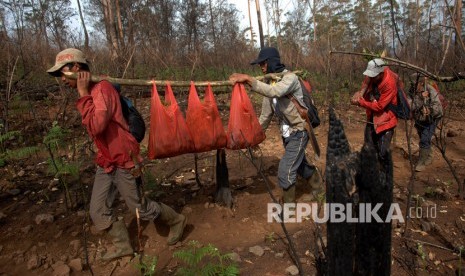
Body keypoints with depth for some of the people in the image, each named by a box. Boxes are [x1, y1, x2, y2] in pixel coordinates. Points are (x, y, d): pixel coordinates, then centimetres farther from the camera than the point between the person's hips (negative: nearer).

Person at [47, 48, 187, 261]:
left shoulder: (102, 88, -18)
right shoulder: (89, 93, 9)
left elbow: (96, 126, -30)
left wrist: (83, 94, -23)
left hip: (123, 161, -9)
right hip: (105, 162, 9)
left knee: (139, 208, 7)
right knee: (98, 212, 11)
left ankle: (176, 221, 30)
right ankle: (123, 246, 30)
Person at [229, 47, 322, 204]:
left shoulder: (290, 78, -19)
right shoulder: (270, 83, 3)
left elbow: (274, 92, -41)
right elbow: (266, 114, 8)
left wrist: (248, 79, -40)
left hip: (298, 132, -8)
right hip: (286, 132, 8)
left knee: (285, 172, -9)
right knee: (299, 163, 25)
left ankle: (288, 205, 11)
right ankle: (317, 182, 51)